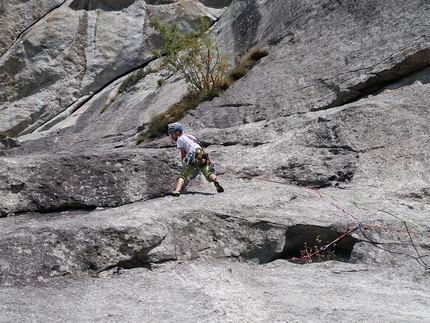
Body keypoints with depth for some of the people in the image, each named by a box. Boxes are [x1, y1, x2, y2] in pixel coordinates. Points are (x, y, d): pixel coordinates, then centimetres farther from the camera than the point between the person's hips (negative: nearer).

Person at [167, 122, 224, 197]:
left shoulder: (180, 139, 14)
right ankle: (215, 180, -37)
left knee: (181, 176, -6)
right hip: (203, 158, 6)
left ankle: (177, 190, -30)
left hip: (193, 158, -6)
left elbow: (183, 155, 10)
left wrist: (184, 166, 20)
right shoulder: (191, 137, 35)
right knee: (209, 176, -4)